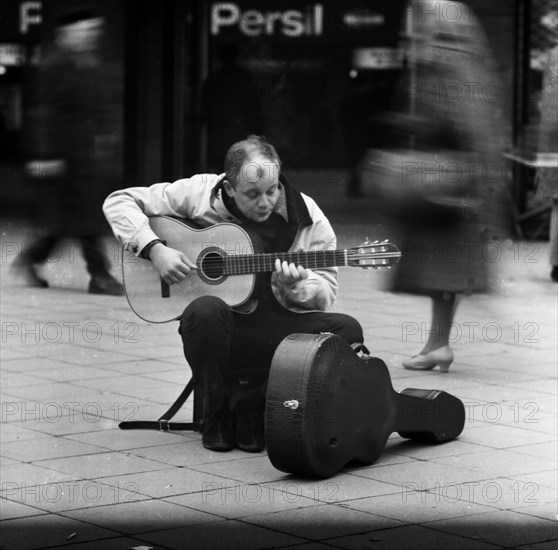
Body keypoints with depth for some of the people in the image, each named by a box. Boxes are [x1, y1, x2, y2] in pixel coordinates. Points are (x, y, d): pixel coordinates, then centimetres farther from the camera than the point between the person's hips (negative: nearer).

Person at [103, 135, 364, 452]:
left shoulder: (307, 218, -1)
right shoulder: (199, 193, -4)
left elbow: (326, 292, 1)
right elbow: (119, 202, -1)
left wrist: (293, 289, -22)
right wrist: (154, 250, -16)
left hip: (280, 327, 2)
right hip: (224, 329, -2)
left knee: (346, 329, -24)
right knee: (205, 310, -38)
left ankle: (255, 411, -7)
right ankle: (217, 415, -11)